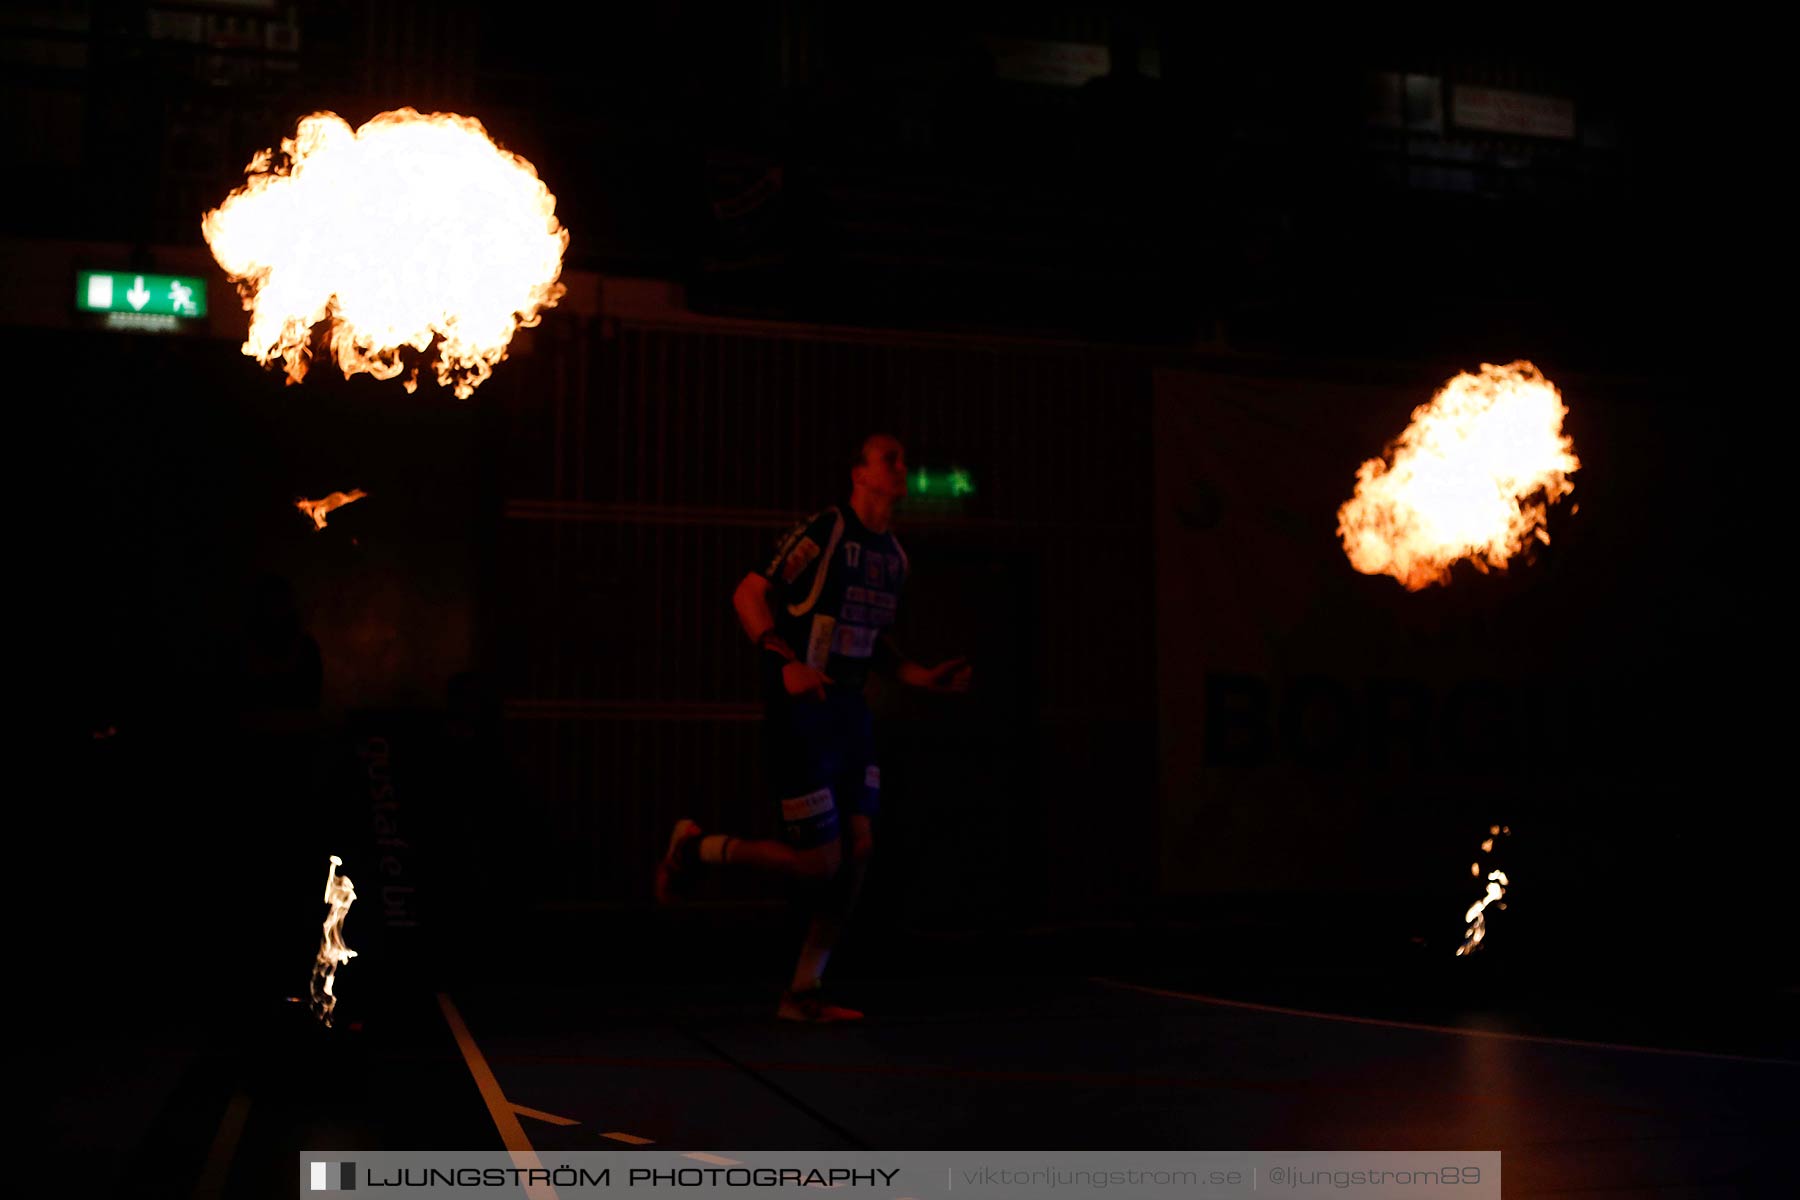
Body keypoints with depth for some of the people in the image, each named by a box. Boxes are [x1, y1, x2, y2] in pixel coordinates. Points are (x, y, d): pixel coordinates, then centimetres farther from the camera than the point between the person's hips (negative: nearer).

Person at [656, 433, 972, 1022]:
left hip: (849, 708, 8)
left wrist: (924, 678, 10)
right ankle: (697, 846, 17)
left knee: (859, 847, -1)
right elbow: (748, 595, -13)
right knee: (818, 861, -7)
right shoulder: (823, 531, -13)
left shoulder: (893, 556, 12)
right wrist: (786, 662, -26)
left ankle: (803, 993, 11)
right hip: (799, 710, -8)